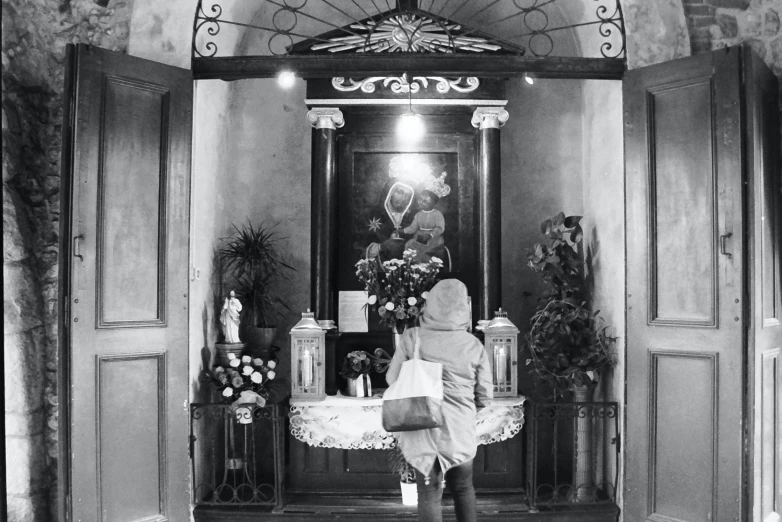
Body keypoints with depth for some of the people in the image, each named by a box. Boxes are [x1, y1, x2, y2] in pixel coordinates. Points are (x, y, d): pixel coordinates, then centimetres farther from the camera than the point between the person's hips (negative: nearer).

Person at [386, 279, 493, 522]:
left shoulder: (412, 337, -9)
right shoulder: (473, 345, -5)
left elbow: (392, 379, 0)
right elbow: (485, 394, 0)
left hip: (422, 428, -1)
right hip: (460, 430, 1)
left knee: (429, 493, 8)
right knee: (463, 488, 22)